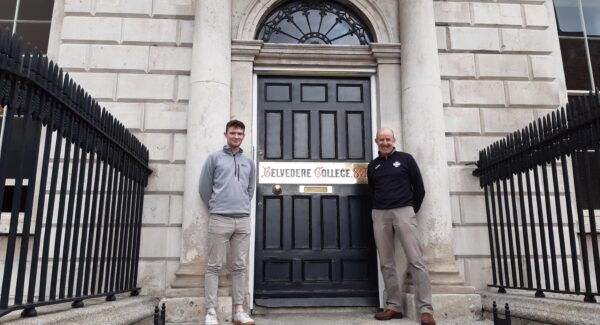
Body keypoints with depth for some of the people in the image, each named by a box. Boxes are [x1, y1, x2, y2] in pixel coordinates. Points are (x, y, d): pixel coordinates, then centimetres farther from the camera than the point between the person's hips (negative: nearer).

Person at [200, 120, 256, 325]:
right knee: (214, 266, -2)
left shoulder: (249, 162, 16)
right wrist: (215, 208, 9)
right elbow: (204, 188, 5)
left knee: (240, 266, 5)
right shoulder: (214, 158, 5)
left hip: (243, 220, 4)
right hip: (220, 219, -3)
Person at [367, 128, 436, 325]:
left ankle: (426, 309, -9)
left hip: (403, 211, -3)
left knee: (416, 261, -10)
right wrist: (379, 208, 14)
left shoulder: (405, 159, 6)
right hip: (380, 215, 4)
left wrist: (412, 210, 9)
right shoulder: (372, 166, 15)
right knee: (386, 263, 3)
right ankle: (393, 307, 9)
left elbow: (419, 188, 7)